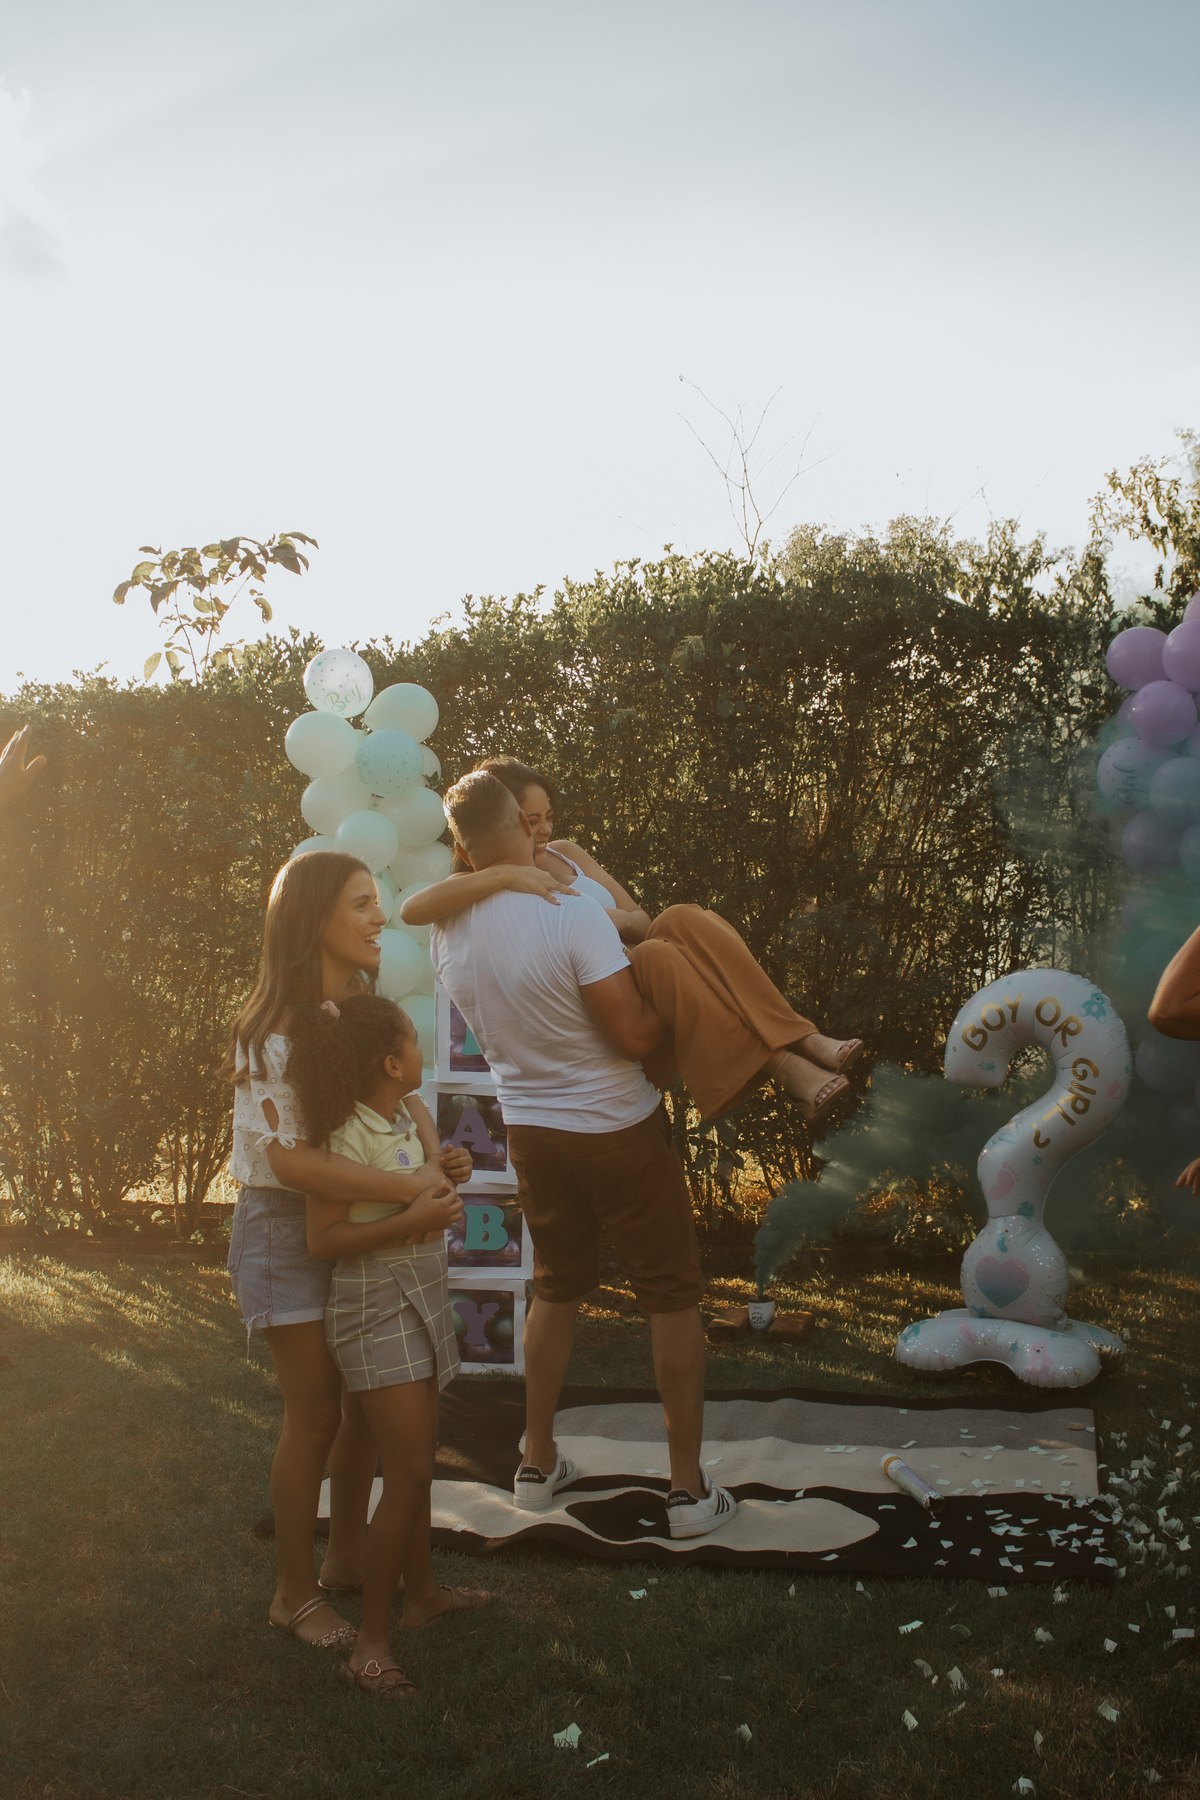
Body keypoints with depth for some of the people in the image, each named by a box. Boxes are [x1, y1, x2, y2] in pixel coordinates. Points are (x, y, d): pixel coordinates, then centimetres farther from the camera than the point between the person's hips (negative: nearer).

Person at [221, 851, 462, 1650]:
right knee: (316, 1415, 0)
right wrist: (404, 1186, -30)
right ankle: (295, 1592, 18)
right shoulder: (276, 1030, -20)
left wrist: (432, 1164, -10)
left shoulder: (364, 1009, 5)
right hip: (290, 1232, -7)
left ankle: (348, 1558, 31)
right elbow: (288, 1156, -29)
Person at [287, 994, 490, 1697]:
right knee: (409, 1472, -9)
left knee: (419, 1458, 20)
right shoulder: (348, 1137, -19)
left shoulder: (416, 1114, 5)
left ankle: (422, 1592, 36)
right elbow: (322, 1237, -18)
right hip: (377, 1304, -8)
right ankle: (372, 1640, 0)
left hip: (424, 1295, 8)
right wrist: (406, 1220, -26)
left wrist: (451, 1170, -9)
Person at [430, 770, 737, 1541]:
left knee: (558, 1289, 23)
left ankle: (539, 1464, 33)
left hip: (533, 1131, 6)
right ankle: (690, 1489, 13)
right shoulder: (571, 913, -25)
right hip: (620, 1130, -6)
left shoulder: (447, 932, -4)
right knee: (674, 1296, 8)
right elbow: (635, 1035, -24)